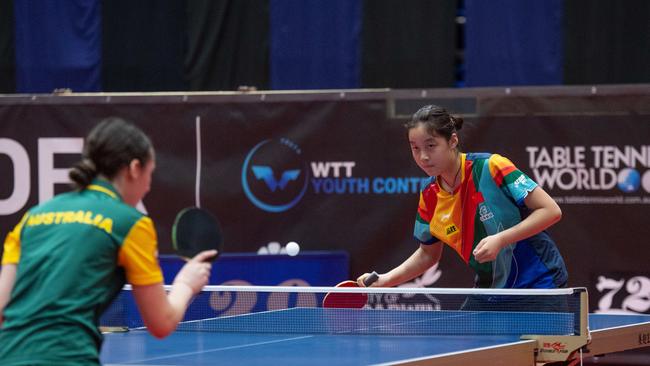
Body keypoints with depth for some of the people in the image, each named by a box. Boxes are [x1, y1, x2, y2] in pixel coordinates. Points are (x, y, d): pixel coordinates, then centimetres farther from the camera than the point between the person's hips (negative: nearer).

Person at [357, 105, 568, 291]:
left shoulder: (490, 168, -18)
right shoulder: (429, 197, -1)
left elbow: (551, 211, -18)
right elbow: (428, 254, 15)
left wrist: (500, 240, -28)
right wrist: (385, 280, 0)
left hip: (538, 281, -6)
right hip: (490, 288, 6)